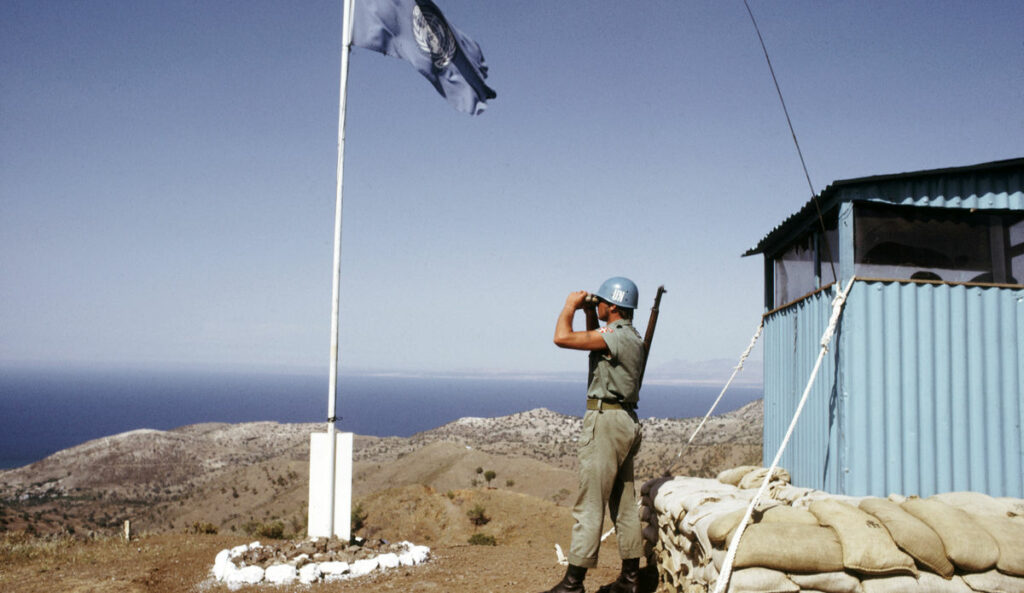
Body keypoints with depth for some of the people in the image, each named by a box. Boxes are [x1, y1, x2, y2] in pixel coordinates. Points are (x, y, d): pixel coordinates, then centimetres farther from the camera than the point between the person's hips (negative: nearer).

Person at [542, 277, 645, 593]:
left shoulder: (617, 335, -16)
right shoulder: (630, 336, 15)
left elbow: (562, 338, -22)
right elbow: (594, 341, 34)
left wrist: (570, 306, -5)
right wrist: (590, 315, 19)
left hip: (606, 420, -10)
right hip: (626, 421, 10)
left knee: (589, 504, -8)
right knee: (624, 503, 13)